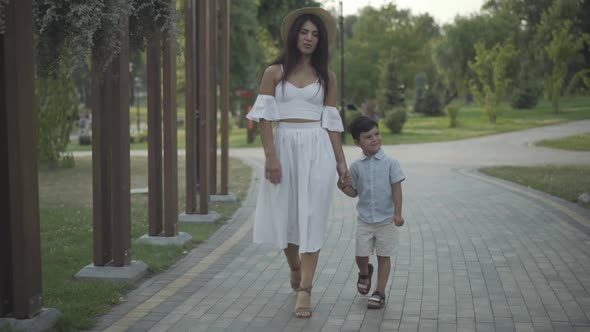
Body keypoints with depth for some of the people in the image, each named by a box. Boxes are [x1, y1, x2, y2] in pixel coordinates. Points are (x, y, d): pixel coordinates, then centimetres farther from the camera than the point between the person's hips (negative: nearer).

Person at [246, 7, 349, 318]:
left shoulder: (326, 77, 9)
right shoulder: (274, 72, 4)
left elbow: (331, 121, 9)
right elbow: (265, 116, -2)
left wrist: (341, 161, 6)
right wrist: (270, 156, -12)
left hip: (317, 149, 0)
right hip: (284, 146, 0)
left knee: (311, 217, -4)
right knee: (284, 214, 8)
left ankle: (305, 289, -2)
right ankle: (295, 267, 37)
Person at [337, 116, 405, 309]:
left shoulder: (390, 163, -7)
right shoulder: (356, 166, 0)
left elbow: (396, 189, -8)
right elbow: (355, 192, 9)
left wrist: (397, 213, -15)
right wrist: (344, 188, -13)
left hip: (386, 220, -2)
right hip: (364, 220, 2)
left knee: (384, 256, 4)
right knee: (361, 255, 5)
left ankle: (380, 292, 16)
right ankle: (365, 273, 39)